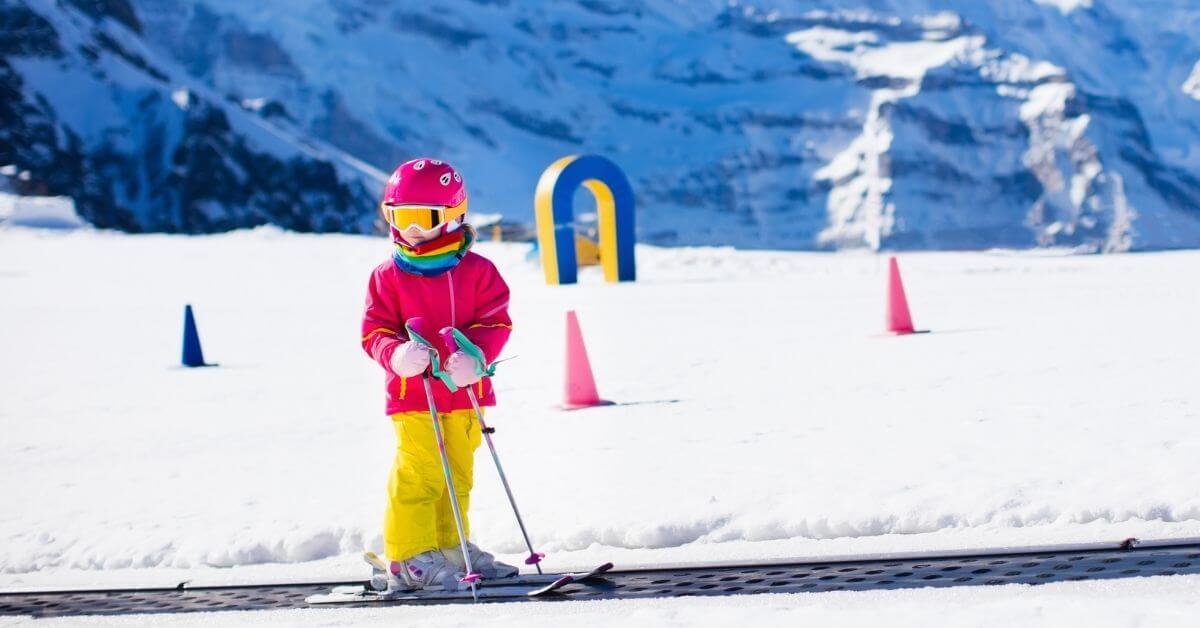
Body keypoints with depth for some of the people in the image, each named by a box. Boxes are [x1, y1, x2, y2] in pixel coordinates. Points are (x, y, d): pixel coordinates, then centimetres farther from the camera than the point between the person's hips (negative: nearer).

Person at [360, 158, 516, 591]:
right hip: (412, 393, -3)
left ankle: (448, 545, 29)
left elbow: (495, 321, -4)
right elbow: (375, 330, -2)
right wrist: (397, 355, -25)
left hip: (463, 391, 3)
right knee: (419, 473, -10)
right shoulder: (388, 277, 0)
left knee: (457, 474, 14)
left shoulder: (476, 270, 2)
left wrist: (473, 354, -23)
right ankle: (410, 558, -5)